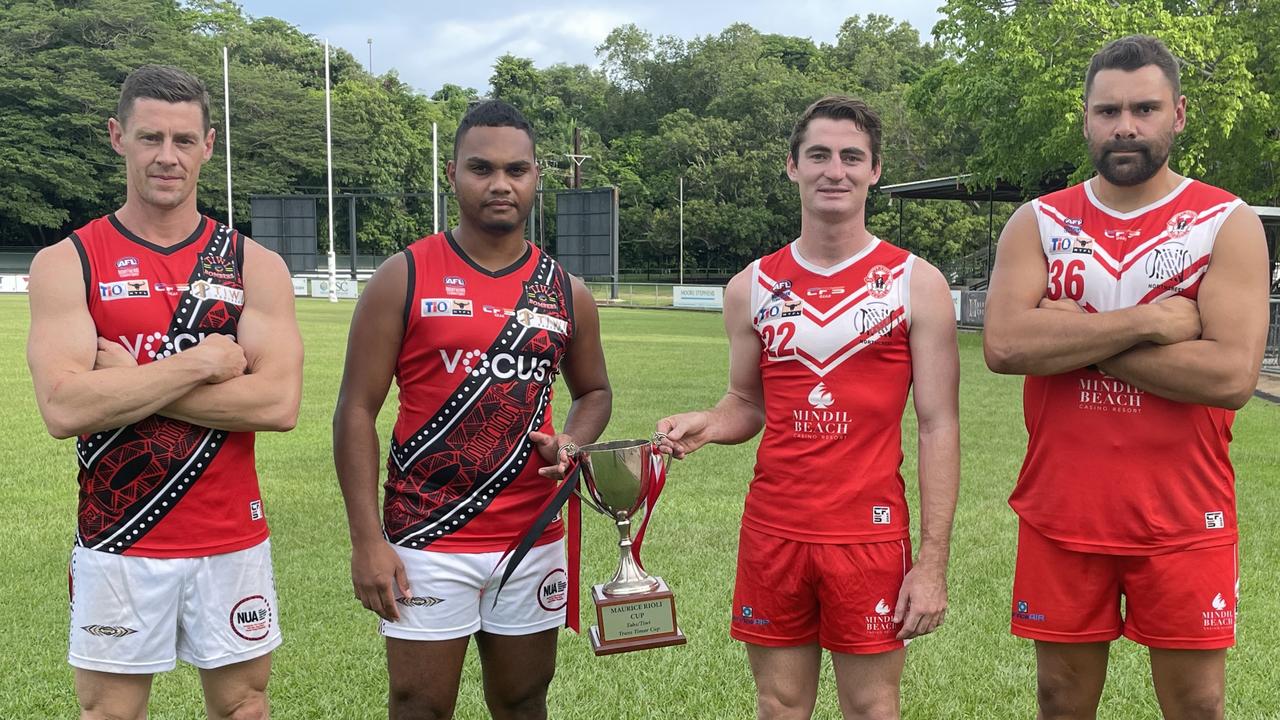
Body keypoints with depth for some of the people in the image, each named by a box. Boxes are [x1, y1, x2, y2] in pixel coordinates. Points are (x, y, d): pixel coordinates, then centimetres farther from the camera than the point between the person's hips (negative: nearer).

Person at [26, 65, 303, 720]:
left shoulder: (255, 265, 0)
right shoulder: (66, 264, -3)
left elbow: (279, 403, -13)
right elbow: (63, 408, -18)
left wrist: (129, 384, -15)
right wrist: (203, 361, -15)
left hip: (233, 543, 1)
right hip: (117, 546, -1)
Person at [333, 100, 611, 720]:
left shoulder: (565, 292, 5)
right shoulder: (403, 278, -5)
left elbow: (594, 391, 19)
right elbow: (357, 411, -6)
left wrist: (571, 444, -4)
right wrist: (366, 540, -12)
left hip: (533, 543, 3)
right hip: (427, 545, -3)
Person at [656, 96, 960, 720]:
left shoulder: (916, 283, -2)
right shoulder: (752, 288, 6)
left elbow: (939, 427, -4)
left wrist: (933, 562, -10)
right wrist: (704, 425, -8)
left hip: (870, 535, -2)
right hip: (771, 533, 3)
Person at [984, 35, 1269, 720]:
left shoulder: (1228, 225, -3)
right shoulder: (1037, 224, 3)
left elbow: (1232, 375, -17)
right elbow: (1004, 344, -15)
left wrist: (1076, 337, -15)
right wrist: (1149, 321, -17)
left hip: (1183, 524, -2)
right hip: (1060, 517, 2)